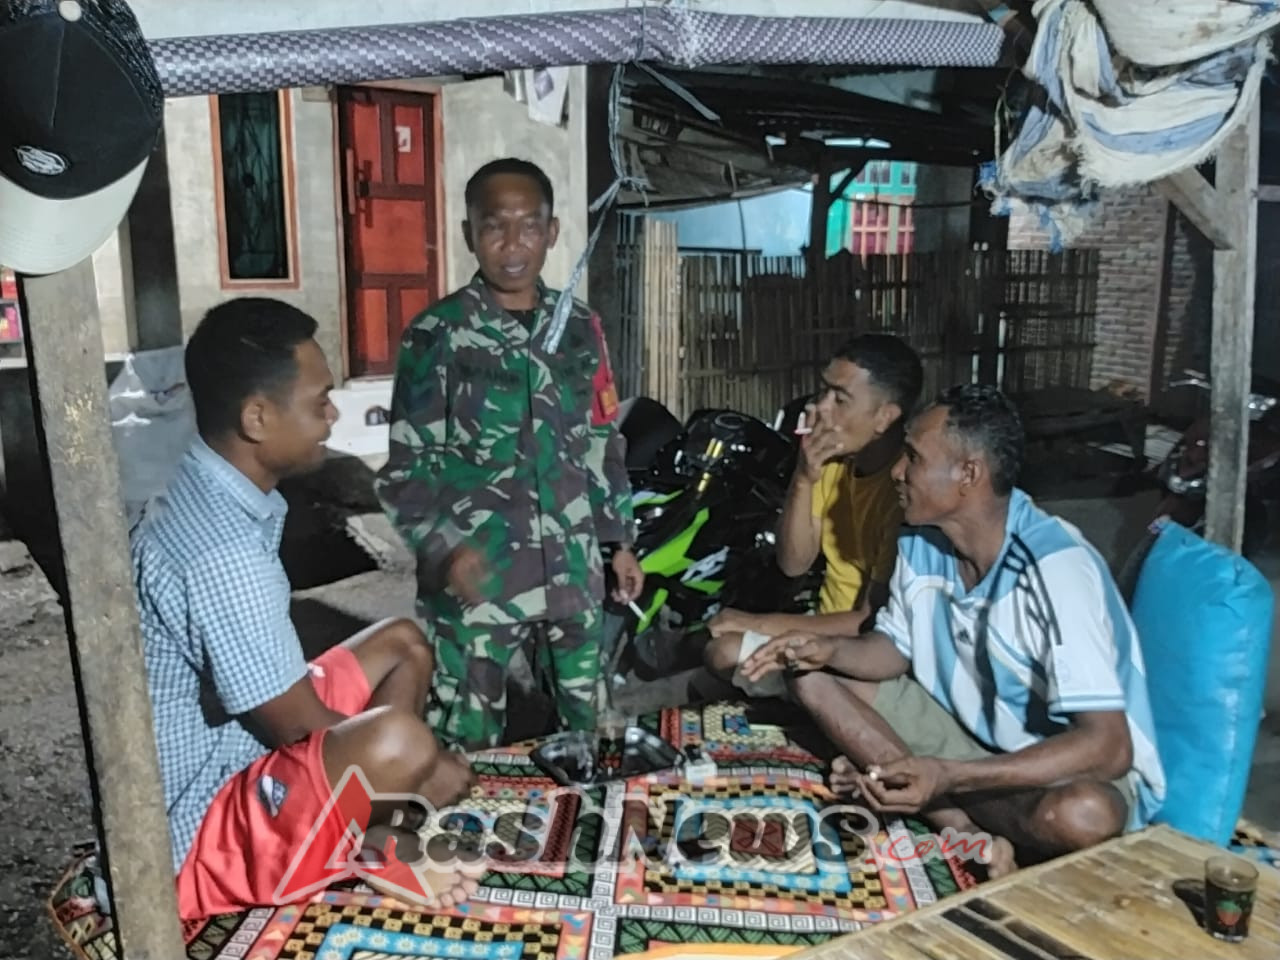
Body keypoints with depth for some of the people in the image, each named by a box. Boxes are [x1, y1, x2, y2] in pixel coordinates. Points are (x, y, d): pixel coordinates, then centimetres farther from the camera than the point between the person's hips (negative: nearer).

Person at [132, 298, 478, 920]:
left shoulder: (199, 498, 1)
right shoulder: (224, 553, -30)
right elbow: (306, 730, -22)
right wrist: (422, 769, -6)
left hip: (227, 748, 10)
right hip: (198, 831, -10)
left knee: (402, 645, 13)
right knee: (397, 739, -33)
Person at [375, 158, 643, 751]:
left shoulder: (580, 328, 7)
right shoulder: (437, 334, -7)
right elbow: (406, 464, -6)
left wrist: (621, 541, 13)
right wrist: (448, 549, -20)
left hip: (572, 569, 4)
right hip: (475, 575, -4)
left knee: (582, 728, 19)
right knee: (466, 745, 6)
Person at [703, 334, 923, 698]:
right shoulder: (835, 460, 0)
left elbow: (877, 622, -24)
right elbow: (794, 564, -3)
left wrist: (762, 623, -18)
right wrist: (803, 479, -18)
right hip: (828, 627, 7)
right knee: (722, 649, -6)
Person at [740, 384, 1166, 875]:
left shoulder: (1057, 569, -28)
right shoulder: (922, 543, -8)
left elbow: (1108, 747, -33)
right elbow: (896, 648, 8)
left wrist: (947, 777, -42)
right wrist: (829, 650, -15)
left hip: (1076, 767, -7)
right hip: (971, 734, 7)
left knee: (1081, 814, -41)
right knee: (814, 678, -4)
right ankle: (975, 838, -14)